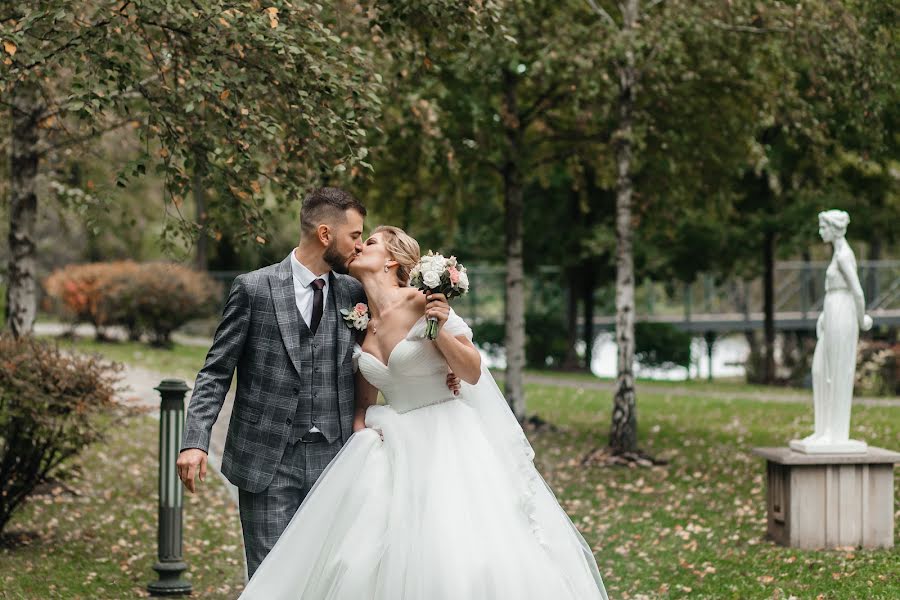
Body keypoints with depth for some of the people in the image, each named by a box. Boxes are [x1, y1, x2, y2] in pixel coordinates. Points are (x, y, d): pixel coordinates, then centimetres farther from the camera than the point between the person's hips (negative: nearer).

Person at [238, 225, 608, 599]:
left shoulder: (425, 304, -8)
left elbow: (473, 374, -6)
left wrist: (441, 330, -19)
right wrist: (361, 428, 0)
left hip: (447, 441, -5)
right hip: (393, 446, 5)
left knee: (461, 559, -16)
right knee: (365, 562, -2)